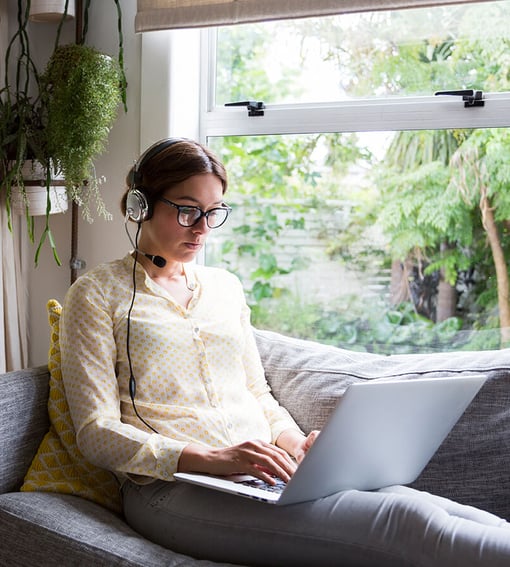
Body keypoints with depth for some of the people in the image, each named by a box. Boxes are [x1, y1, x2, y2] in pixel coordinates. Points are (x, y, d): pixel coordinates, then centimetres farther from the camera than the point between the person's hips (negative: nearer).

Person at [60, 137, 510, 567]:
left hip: (266, 474, 6)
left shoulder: (224, 286, 21)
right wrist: (211, 458, -19)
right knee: (402, 523, -29)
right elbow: (97, 432, -5)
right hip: (176, 489, -5)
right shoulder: (98, 294, 4)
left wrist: (295, 443, -1)